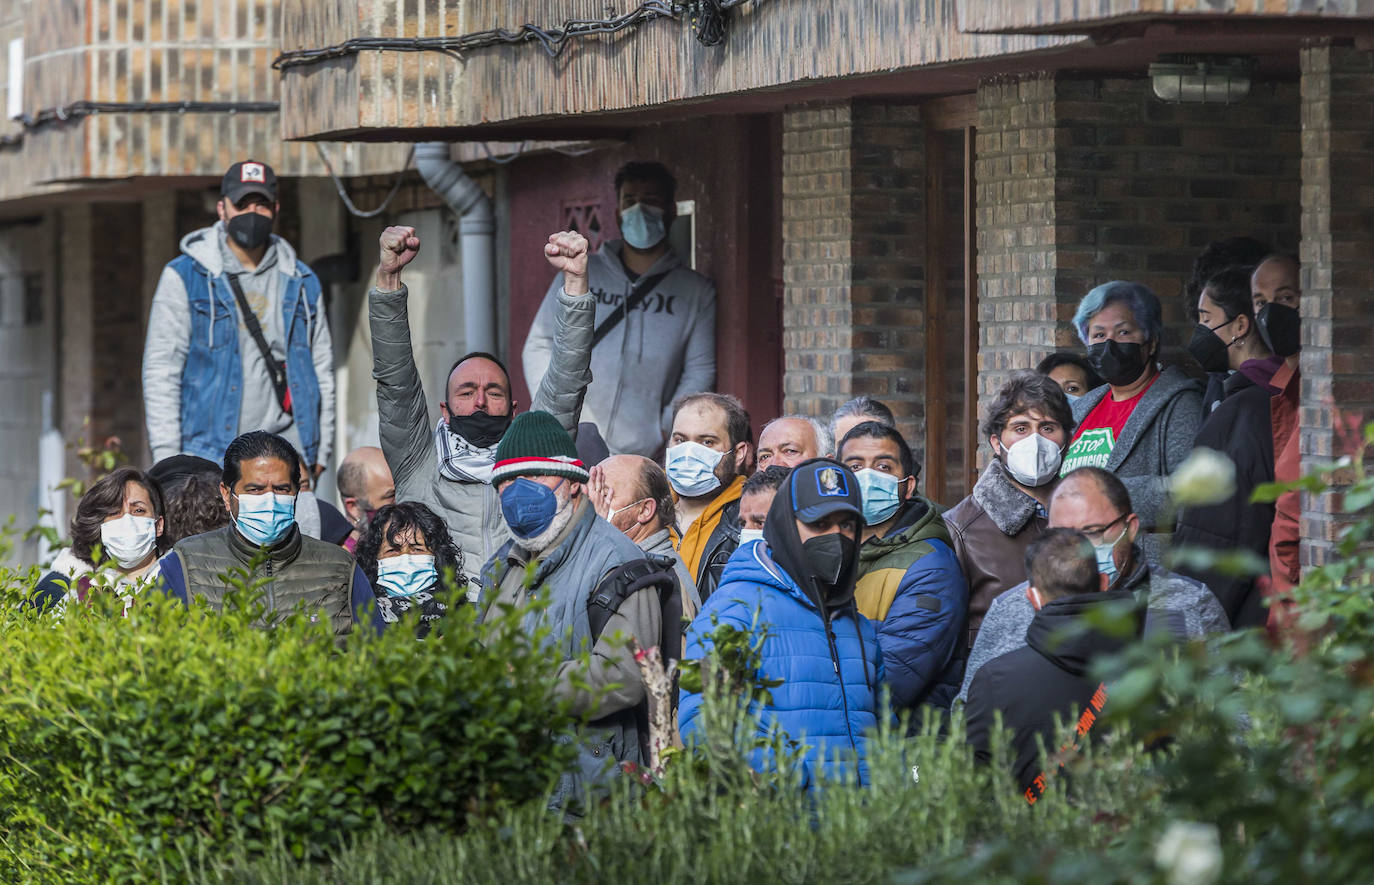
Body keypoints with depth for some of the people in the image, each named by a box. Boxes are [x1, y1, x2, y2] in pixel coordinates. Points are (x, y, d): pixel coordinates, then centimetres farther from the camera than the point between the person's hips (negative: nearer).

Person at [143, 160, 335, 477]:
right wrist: (167, 457, -7)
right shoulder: (184, 277, 2)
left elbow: (321, 367, 18)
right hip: (209, 450, -3)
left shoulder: (302, 282, 14)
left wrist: (320, 451, 11)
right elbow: (160, 372, 0)